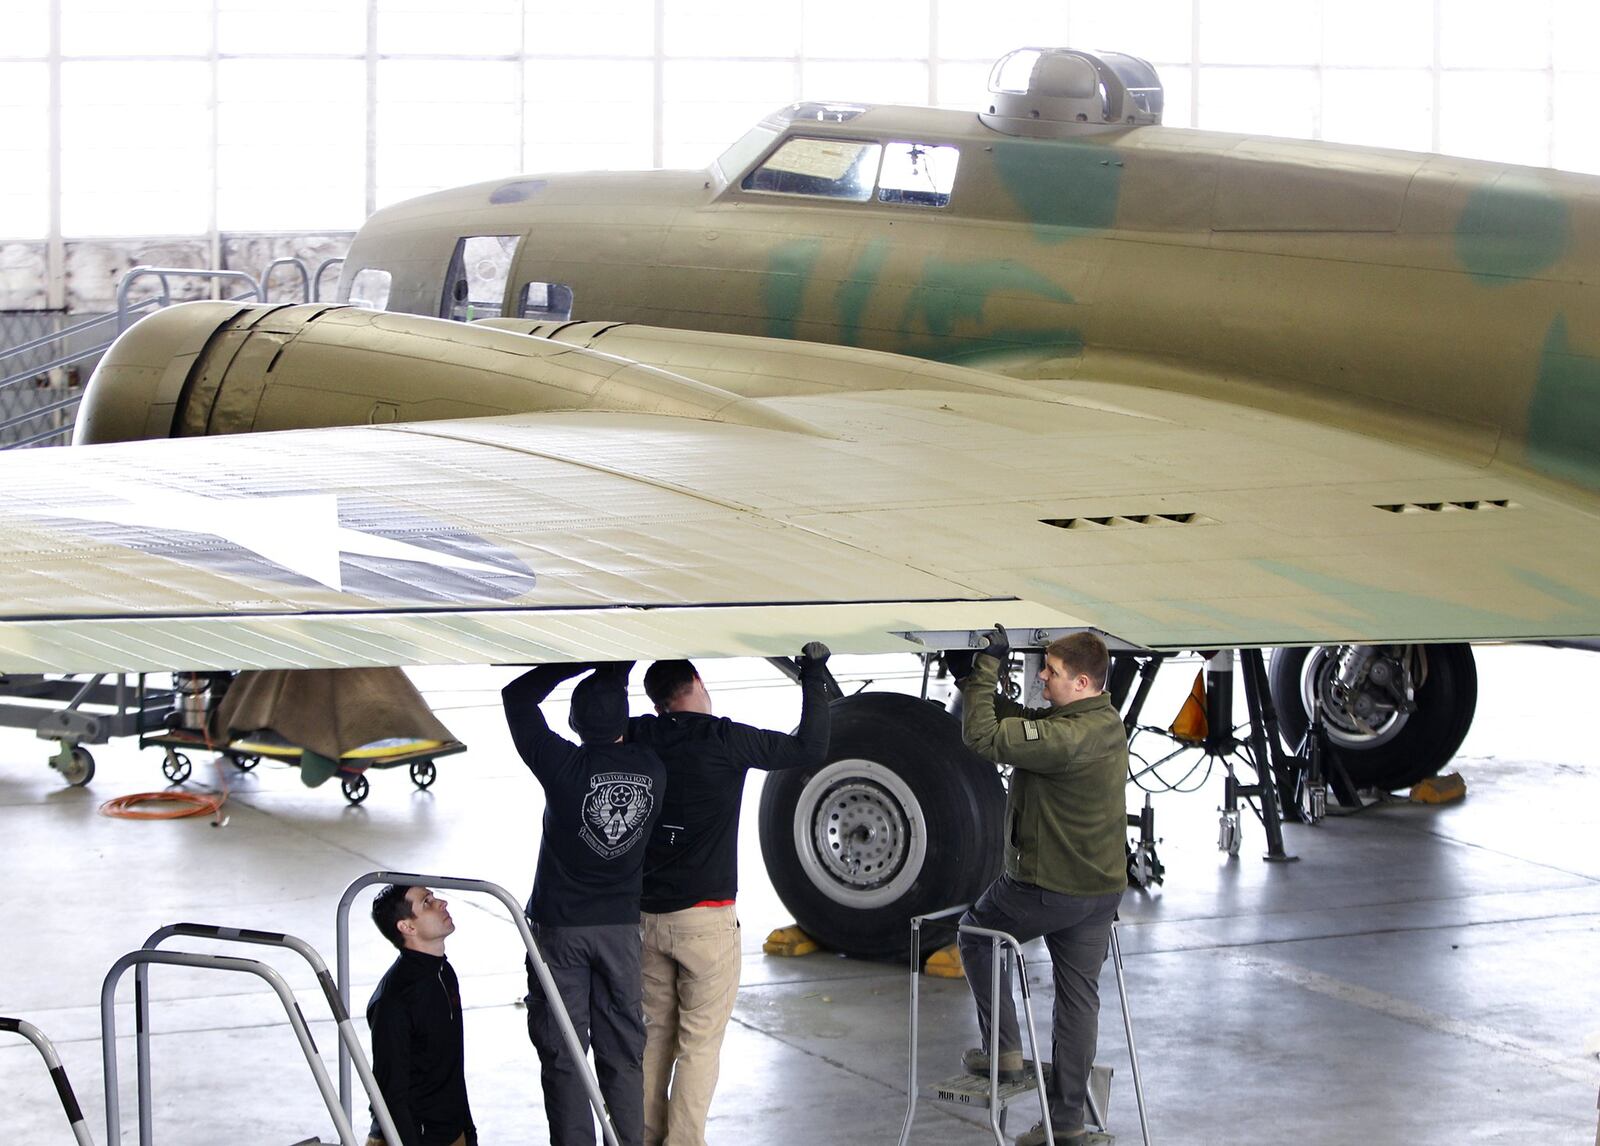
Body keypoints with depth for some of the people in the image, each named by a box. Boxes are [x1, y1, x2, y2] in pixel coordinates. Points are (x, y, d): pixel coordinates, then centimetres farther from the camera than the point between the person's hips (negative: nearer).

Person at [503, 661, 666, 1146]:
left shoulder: (564, 766, -18)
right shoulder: (651, 769, -7)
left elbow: (517, 696, -8)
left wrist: (583, 664, -4)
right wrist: (617, 673, 9)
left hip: (559, 927, -3)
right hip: (622, 925, 4)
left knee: (563, 1053, 3)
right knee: (623, 1054, 11)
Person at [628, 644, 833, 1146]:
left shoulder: (637, 740, 0)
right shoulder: (724, 740, -12)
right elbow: (810, 747, -8)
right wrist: (814, 678, 2)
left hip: (645, 915, 5)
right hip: (705, 917, -5)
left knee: (655, 1034, 16)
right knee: (700, 1042, 0)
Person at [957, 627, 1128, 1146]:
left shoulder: (1067, 737, -25)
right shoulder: (1108, 724, 6)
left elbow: (983, 737, -24)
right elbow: (1020, 722, 12)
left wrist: (987, 666, -17)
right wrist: (984, 680, 0)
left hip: (1046, 888, -8)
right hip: (1101, 888, 8)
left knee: (976, 933, 18)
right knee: (1079, 994, 11)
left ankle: (1002, 1047, 14)